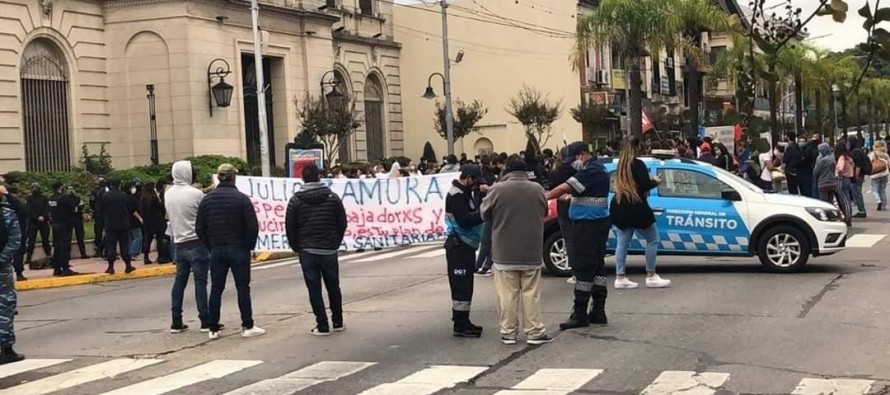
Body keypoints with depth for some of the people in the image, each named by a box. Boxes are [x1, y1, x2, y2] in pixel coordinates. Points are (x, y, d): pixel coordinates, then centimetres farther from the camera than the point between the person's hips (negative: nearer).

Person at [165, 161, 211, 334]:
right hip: (197, 243, -6)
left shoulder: (168, 194, 5)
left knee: (179, 280, 10)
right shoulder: (196, 194, -15)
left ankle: (176, 322, 11)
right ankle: (206, 321, 0)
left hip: (179, 244, 6)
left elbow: (170, 216, 11)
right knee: (200, 281, -2)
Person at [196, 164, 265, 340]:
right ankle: (248, 326, 4)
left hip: (216, 250, 3)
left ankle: (213, 329, 9)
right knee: (243, 288, 2)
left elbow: (200, 228, 5)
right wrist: (249, 245, 1)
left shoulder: (207, 200, 3)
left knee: (216, 290, 8)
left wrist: (210, 246, 12)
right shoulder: (241, 198, -9)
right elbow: (253, 226, -12)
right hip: (238, 249, -3)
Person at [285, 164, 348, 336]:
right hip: (329, 250, 2)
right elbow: (342, 223, 2)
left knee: (314, 290, 2)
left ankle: (322, 326, 0)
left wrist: (296, 247, 10)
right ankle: (337, 322, 21)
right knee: (333, 287, 14)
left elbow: (290, 227, -2)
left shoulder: (296, 200, -2)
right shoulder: (333, 197, 1)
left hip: (307, 251, -2)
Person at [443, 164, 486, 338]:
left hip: (466, 244, 10)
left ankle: (463, 321, 22)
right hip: (458, 245, -10)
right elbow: (465, 220, -25)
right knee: (461, 285, -8)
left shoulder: (466, 192, 16)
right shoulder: (456, 195, -16)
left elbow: (473, 211, 13)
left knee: (464, 284, 15)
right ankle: (460, 326, -6)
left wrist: (480, 193, 2)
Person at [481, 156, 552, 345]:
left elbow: (485, 215, 2)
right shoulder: (537, 189, -2)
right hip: (531, 252, 2)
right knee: (531, 294, 7)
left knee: (508, 295, 4)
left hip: (505, 253, -2)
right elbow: (544, 213, 13)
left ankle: (508, 332, 8)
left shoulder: (497, 190, -10)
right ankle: (535, 332, 8)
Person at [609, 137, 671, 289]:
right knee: (652, 239, 3)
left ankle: (620, 277, 4)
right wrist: (655, 181, 3)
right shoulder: (637, 164, -13)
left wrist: (649, 179, 14)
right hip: (635, 208, -8)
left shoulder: (621, 164, 12)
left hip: (620, 207, 8)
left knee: (623, 242, 8)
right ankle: (651, 277, 3)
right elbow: (645, 185, -17)